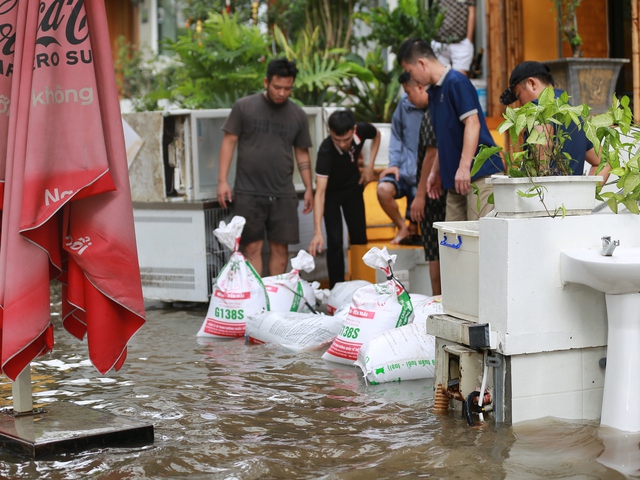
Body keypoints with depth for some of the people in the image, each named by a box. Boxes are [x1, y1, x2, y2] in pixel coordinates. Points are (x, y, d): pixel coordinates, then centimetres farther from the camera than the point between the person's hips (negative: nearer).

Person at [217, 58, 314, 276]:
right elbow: (229, 142, 2)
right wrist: (222, 181, -5)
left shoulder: (298, 115, 9)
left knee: (280, 247, 3)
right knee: (252, 247, -3)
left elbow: (302, 153, 14)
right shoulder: (244, 107, 1)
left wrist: (309, 189, 9)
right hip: (248, 193, -2)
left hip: (283, 195, 3)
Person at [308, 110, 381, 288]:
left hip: (353, 186, 4)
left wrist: (370, 166, -10)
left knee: (359, 236, 7)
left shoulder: (362, 130, -27)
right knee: (335, 240, -11)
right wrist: (317, 232, -50)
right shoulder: (326, 151, -39)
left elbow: (377, 135, 1)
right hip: (331, 191, -4)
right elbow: (320, 192, -42)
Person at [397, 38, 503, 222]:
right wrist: (436, 171, 24)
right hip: (455, 179, 9)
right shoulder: (433, 91, 18)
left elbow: (472, 123, -18)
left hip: (479, 173, -9)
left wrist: (464, 167, -23)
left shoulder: (456, 82, -10)